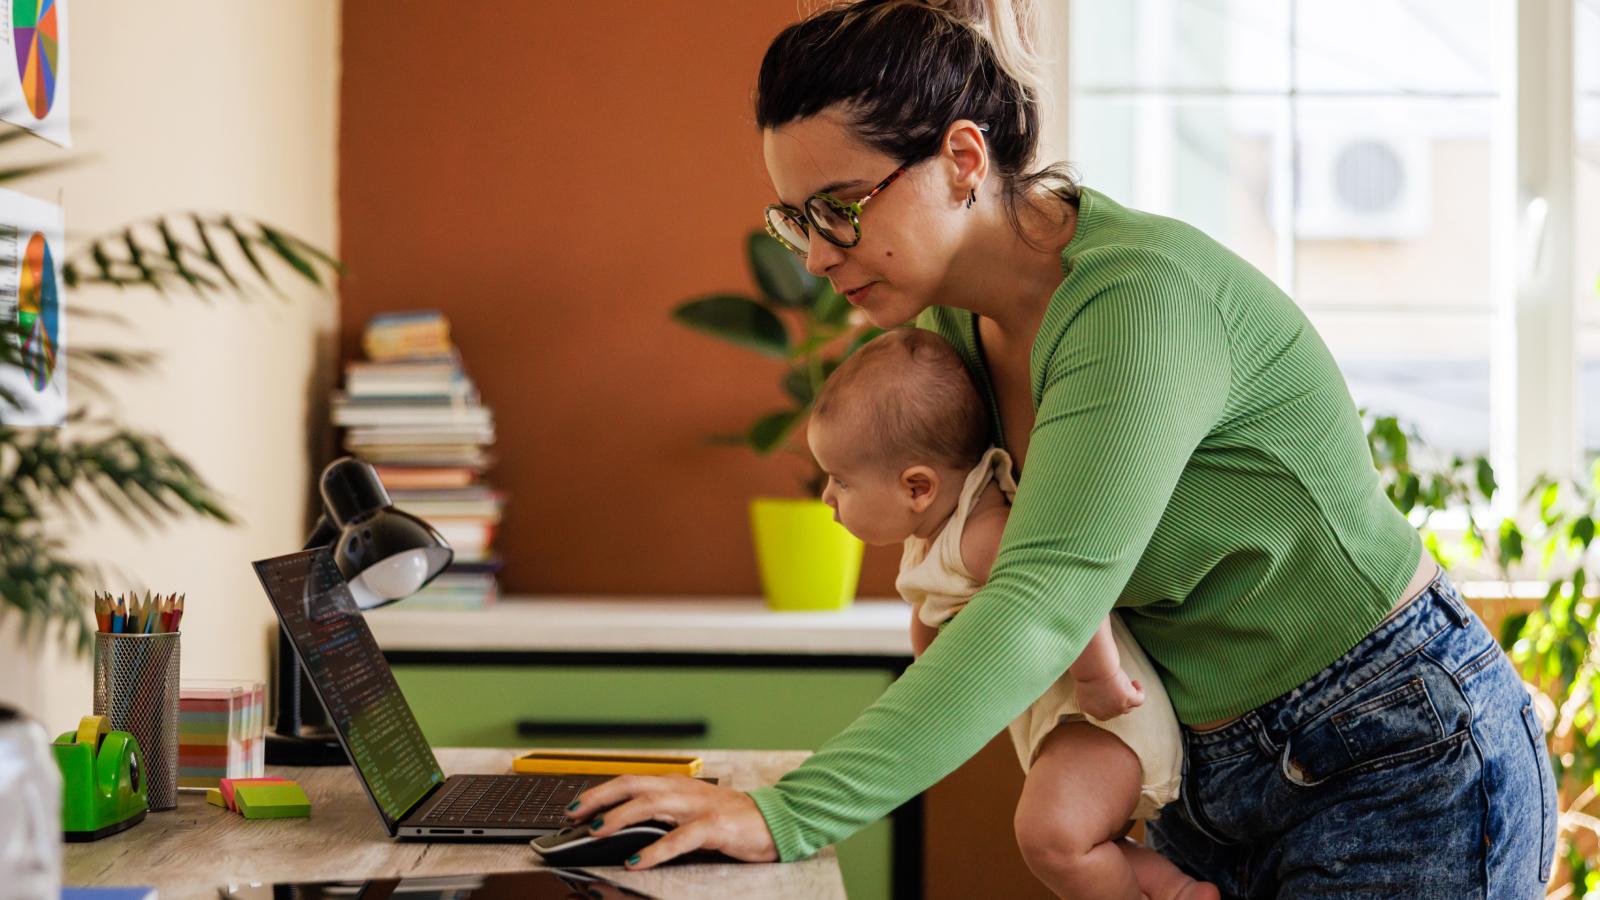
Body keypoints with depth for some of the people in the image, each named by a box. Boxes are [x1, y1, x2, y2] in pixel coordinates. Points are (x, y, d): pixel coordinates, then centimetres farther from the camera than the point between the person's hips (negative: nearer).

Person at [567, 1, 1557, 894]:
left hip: (1401, 758, -8)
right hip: (1211, 777, 8)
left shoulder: (1140, 296, -26)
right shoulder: (953, 314, 0)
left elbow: (1047, 602, -37)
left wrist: (791, 815, -43)